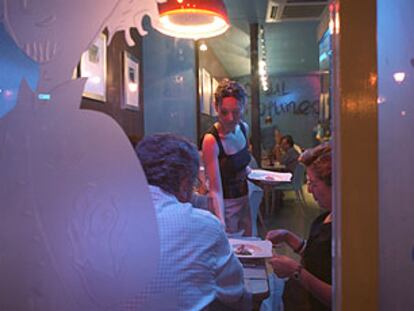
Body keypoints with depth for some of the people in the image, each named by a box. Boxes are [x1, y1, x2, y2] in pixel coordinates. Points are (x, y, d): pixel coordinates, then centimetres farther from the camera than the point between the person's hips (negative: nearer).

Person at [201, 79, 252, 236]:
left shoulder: (244, 128, -3)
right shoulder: (211, 140, -24)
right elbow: (215, 189, -27)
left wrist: (246, 169, 2)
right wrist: (221, 224, -37)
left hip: (244, 198, 7)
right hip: (225, 205, -7)